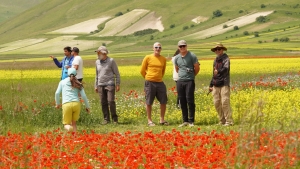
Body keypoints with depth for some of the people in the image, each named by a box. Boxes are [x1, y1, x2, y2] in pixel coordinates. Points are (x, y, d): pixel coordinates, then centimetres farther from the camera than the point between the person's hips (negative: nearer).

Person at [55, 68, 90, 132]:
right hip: (76, 104, 2)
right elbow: (84, 96, 8)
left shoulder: (62, 82, 15)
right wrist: (87, 106, 18)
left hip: (66, 105, -2)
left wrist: (57, 103, 21)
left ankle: (69, 128, -30)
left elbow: (57, 93, 7)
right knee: (74, 122, 22)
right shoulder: (78, 84, 17)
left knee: (66, 125, 6)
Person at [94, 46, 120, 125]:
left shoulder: (111, 61, -3)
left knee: (111, 101, -11)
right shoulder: (97, 62, 11)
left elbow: (117, 73, 1)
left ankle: (114, 118, 1)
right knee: (103, 103, 2)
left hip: (110, 84, -5)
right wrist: (96, 86, 18)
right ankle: (106, 119, 9)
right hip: (101, 85, 5)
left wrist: (118, 84, -4)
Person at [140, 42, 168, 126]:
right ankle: (149, 120, 12)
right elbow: (142, 70, 5)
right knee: (149, 102, 2)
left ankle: (162, 120, 17)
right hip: (150, 83, -3)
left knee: (163, 101, 3)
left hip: (160, 83, 3)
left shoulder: (163, 59, 7)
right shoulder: (148, 58, -3)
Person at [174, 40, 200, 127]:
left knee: (190, 101, -8)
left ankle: (191, 121, -4)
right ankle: (185, 121, 12)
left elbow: (197, 68, 0)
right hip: (180, 81, 5)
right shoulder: (177, 58, 11)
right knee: (182, 102, 5)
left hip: (189, 81, -5)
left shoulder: (192, 56, -5)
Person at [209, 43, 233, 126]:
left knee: (225, 102, -12)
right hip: (216, 85, 7)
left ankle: (229, 121, -9)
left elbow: (226, 68, -23)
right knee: (216, 103, 5)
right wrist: (211, 85, 23)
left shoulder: (225, 58, -4)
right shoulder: (215, 60, 18)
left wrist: (219, 71, -43)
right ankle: (222, 121, 14)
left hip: (224, 84, -7)